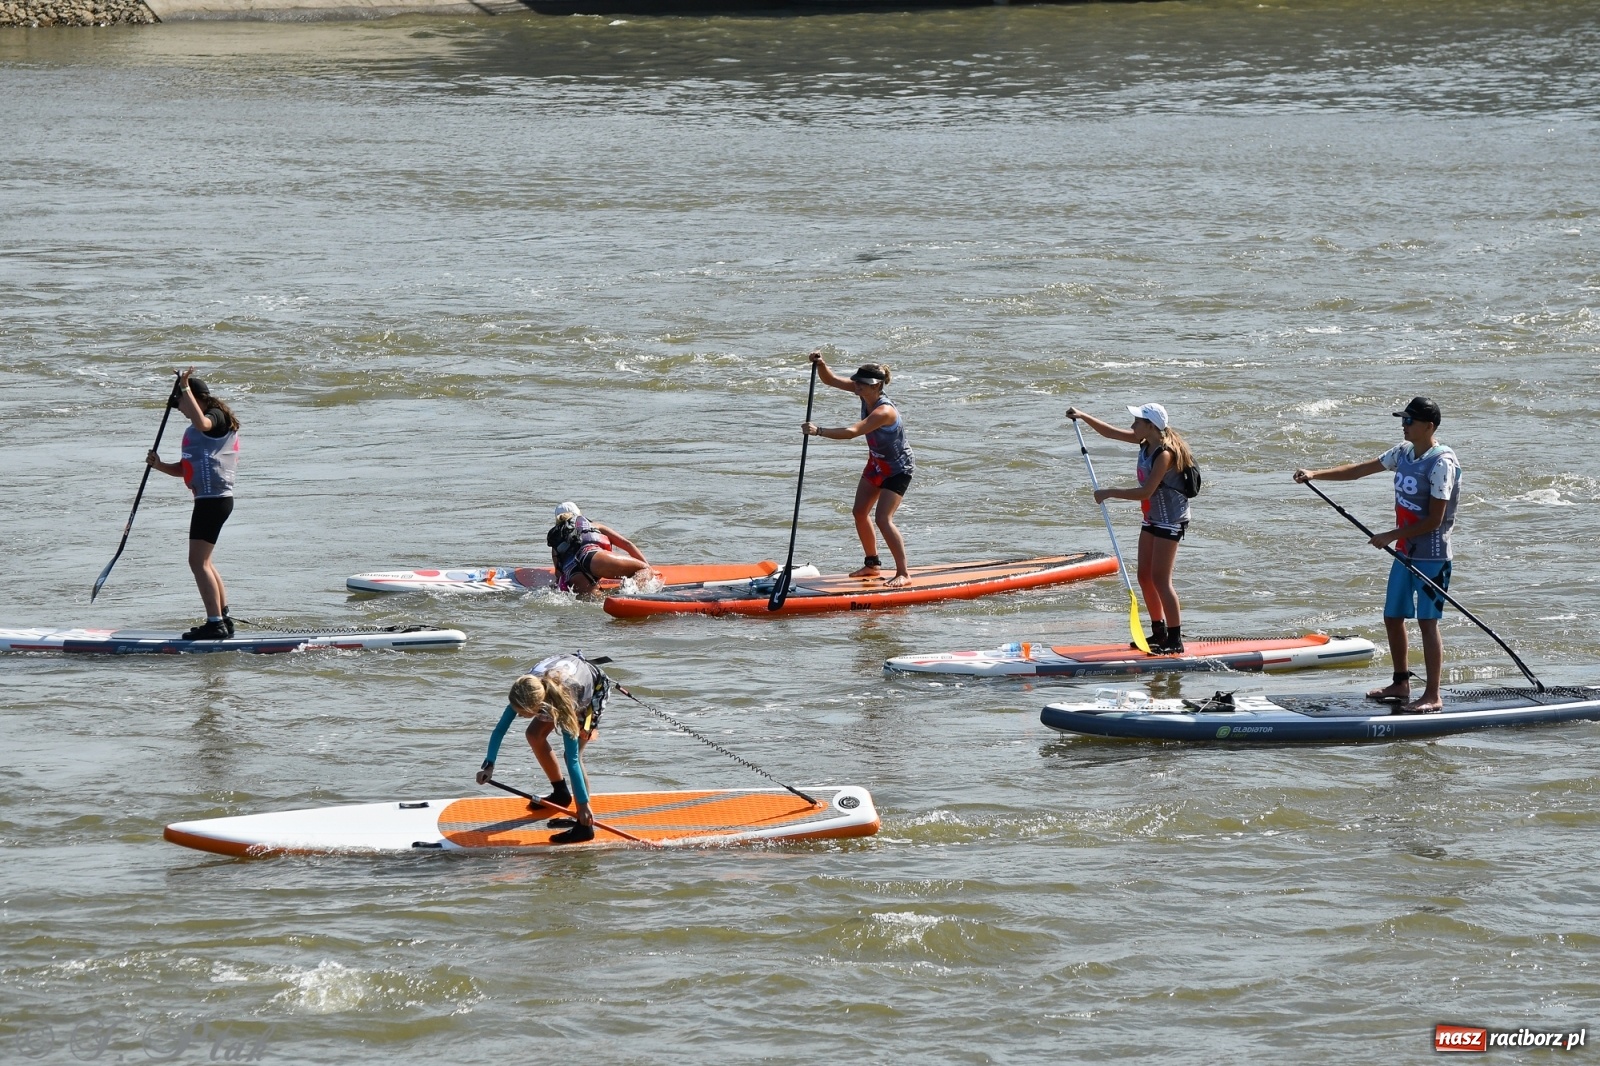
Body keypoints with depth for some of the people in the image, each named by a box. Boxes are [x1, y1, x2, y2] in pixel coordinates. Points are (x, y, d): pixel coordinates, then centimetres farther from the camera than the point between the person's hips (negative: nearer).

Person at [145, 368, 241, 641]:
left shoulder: (218, 417, -8)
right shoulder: (199, 428, 22)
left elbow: (201, 423, -34)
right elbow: (187, 470, 21)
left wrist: (185, 388, -28)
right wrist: (160, 466, 4)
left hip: (214, 498, -11)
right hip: (210, 499, 11)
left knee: (198, 562, -14)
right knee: (203, 562, 19)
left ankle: (215, 624, -16)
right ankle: (222, 619, 26)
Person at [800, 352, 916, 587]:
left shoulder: (884, 411, -35)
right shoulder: (865, 393, -10)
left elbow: (852, 432, -44)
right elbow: (830, 380, -6)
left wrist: (819, 431, -48)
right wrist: (821, 364, -26)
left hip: (898, 468, -9)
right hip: (876, 464, 9)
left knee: (883, 519, -16)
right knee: (859, 512, 11)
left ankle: (903, 573, -8)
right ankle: (872, 564, 26)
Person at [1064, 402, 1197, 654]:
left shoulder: (1164, 454, -25)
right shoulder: (1145, 441, 2)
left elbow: (1146, 492, -28)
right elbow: (1110, 432, 13)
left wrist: (1110, 493, -23)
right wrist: (1083, 417, 6)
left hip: (1171, 520, -10)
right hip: (1153, 517, 10)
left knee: (1160, 579, -11)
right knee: (1145, 576, 11)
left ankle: (1175, 640, -8)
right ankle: (1159, 632, 21)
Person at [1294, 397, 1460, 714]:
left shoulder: (1442, 463, -18)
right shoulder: (1404, 453, 8)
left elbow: (1434, 520, -19)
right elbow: (1359, 470, 13)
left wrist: (1390, 536, -14)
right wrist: (1315, 474, 5)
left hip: (1432, 556, -9)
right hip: (1405, 552, 9)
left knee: (1427, 622, -6)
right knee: (1393, 617, 13)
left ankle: (1432, 696, -2)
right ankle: (1401, 684, 26)